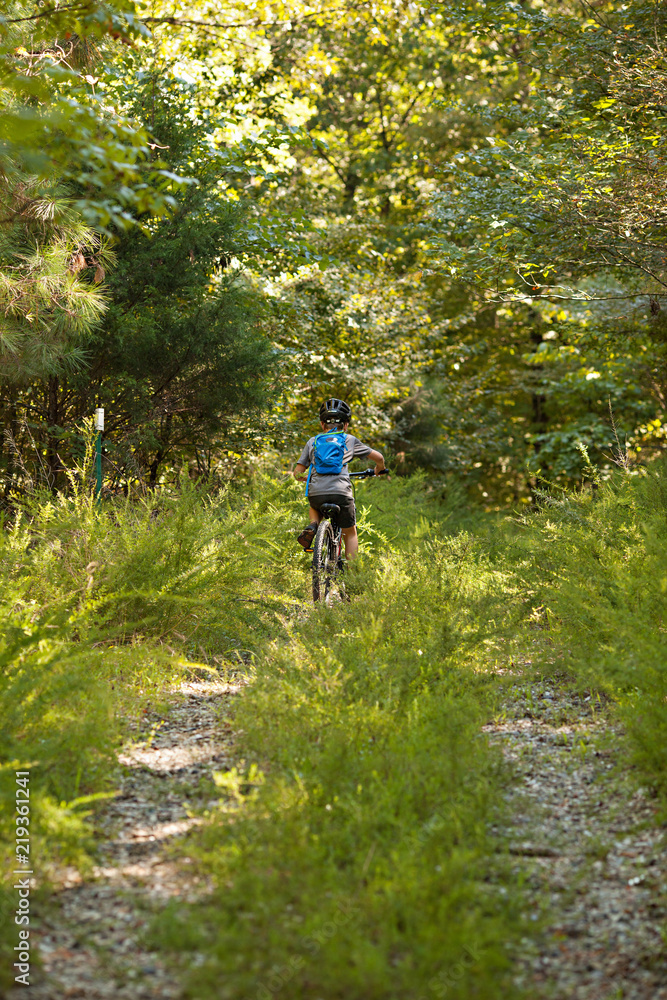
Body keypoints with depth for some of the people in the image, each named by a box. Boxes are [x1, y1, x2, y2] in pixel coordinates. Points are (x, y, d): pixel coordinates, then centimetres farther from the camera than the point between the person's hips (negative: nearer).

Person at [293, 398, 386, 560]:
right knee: (350, 533, 19)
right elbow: (378, 458, 18)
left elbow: (297, 473, 15)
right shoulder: (350, 440, 14)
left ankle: (313, 526, 8)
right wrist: (378, 471, 40)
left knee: (315, 508, 38)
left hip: (316, 492, 2)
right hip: (341, 492, -2)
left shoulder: (313, 442, 17)